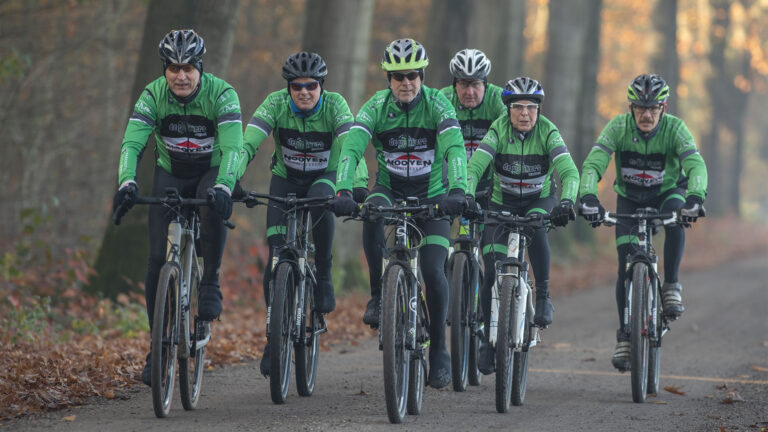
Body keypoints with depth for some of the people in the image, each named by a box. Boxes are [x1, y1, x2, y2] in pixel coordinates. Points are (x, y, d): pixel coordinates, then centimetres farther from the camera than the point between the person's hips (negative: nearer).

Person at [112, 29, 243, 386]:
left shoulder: (221, 94, -24)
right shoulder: (153, 95, -17)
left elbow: (232, 147, -34)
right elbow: (132, 143, -26)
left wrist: (223, 186, -52)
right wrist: (126, 183, -45)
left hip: (212, 173, -2)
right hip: (170, 175, 2)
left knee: (214, 210, -39)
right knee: (158, 260, -9)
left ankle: (210, 285, -18)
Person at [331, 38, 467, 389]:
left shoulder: (437, 105, -17)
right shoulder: (376, 107, -13)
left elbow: (455, 149, -31)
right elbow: (351, 147, -26)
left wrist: (458, 190, -48)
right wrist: (343, 191, -43)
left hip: (432, 196, -1)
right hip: (390, 191, 1)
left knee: (433, 271, -15)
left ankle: (439, 350, 1)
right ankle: (378, 295, -19)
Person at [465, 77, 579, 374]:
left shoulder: (547, 132, -18)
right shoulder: (498, 130, -17)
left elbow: (568, 170, -30)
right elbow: (475, 165, -30)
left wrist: (567, 201, -49)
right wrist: (467, 195, -48)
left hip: (540, 201, -1)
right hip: (501, 204, 1)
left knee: (535, 229, -36)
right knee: (492, 274, -9)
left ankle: (543, 296, -20)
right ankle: (489, 340, 8)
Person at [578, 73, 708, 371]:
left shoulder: (675, 129, -23)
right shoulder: (618, 127, -22)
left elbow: (696, 165, -37)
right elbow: (593, 163, -32)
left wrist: (695, 197, -56)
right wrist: (588, 196, -51)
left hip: (667, 193, -1)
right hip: (629, 198, 1)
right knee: (626, 265, -11)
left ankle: (671, 286, -20)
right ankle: (625, 336, 2)